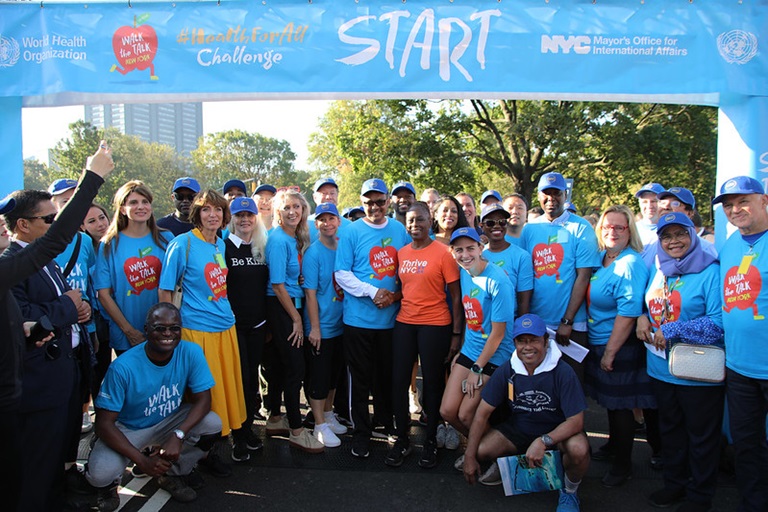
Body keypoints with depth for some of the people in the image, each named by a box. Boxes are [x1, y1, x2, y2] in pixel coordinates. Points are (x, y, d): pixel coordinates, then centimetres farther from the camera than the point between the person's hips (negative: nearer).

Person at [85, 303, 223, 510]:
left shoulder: (191, 353, -19)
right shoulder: (123, 367, -27)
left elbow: (203, 399, -18)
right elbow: (104, 423, -23)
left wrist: (178, 435, -36)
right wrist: (142, 460, -31)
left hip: (169, 422, 3)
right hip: (127, 429, -2)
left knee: (212, 423, -24)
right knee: (100, 473, -30)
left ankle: (173, 475, 5)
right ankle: (109, 485, 12)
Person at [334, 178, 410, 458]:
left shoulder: (400, 230, 6)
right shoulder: (352, 232, -3)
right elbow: (342, 273, -7)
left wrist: (396, 295, -7)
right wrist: (373, 292, -16)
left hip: (392, 317, 3)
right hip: (359, 318, -3)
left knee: (387, 374, 15)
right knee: (361, 378, 5)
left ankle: (387, 422, 35)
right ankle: (361, 433, 19)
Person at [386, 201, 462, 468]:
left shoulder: (443, 253, -7)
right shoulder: (401, 253, 8)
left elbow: (456, 295, -6)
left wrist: (456, 333, -8)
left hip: (435, 325, -4)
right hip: (404, 323, 5)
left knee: (432, 382, 6)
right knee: (399, 381, 4)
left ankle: (431, 441, 23)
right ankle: (402, 440, 20)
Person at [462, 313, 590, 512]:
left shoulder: (562, 372, -23)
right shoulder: (506, 370, -13)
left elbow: (576, 421, -23)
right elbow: (483, 413, -10)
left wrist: (543, 441, -39)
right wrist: (469, 456, -14)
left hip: (557, 432, -2)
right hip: (518, 429, 3)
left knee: (579, 449, -35)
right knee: (480, 450, -20)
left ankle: (570, 490, 1)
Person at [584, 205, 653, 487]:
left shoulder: (631, 264, -19)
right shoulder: (601, 258, 6)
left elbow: (628, 312, -24)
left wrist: (610, 352, -20)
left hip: (621, 347, -8)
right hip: (597, 343, 8)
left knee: (620, 404, 4)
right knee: (610, 400, 22)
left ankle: (623, 464, 21)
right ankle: (613, 445, 41)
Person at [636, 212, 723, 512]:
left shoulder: (710, 272, -14)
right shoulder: (658, 271, 7)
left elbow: (719, 323, -21)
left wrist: (671, 331, -20)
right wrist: (643, 318, -3)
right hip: (660, 368, 6)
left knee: (701, 436, 11)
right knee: (670, 429, 20)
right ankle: (675, 483, 38)